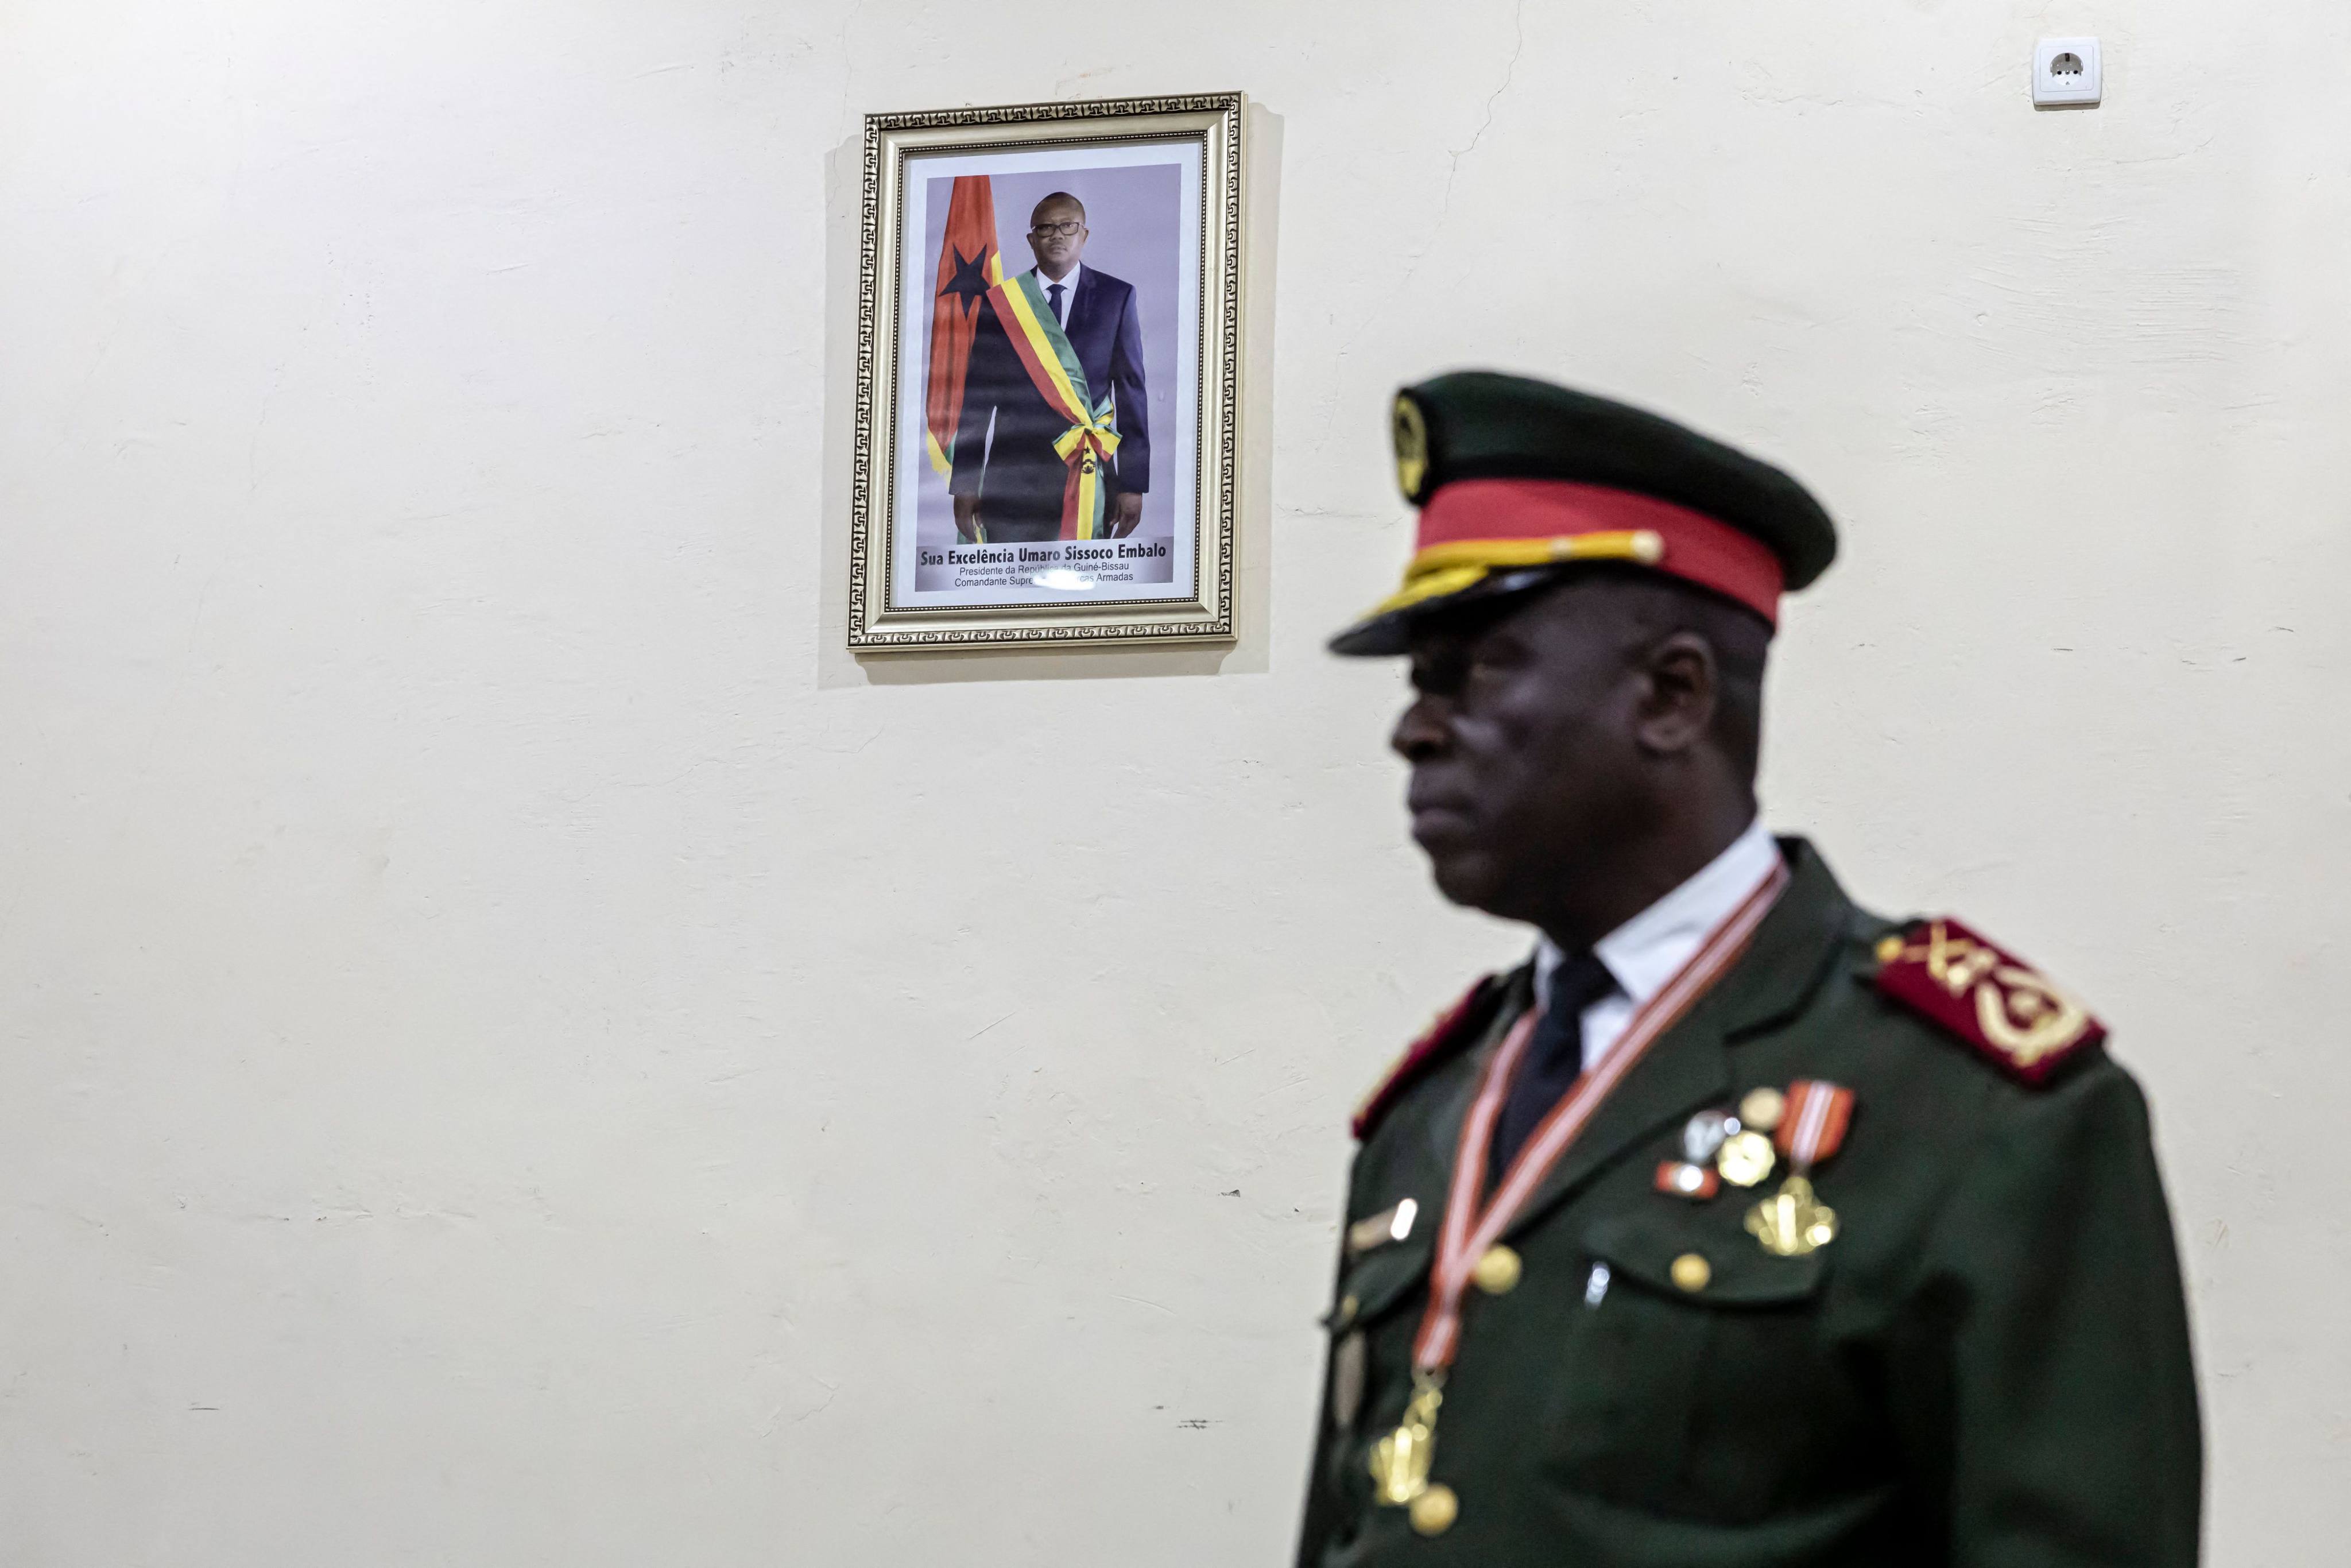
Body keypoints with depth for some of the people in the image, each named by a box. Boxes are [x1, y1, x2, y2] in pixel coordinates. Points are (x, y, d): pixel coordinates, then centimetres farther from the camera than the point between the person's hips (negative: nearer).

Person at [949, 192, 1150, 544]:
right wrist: (964, 486, 3)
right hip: (1012, 480, 1)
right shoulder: (999, 303, 8)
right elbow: (977, 397, 8)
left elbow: (1131, 391, 4)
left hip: (1090, 476, -1)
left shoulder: (1117, 297, 6)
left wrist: (1133, 485, -2)